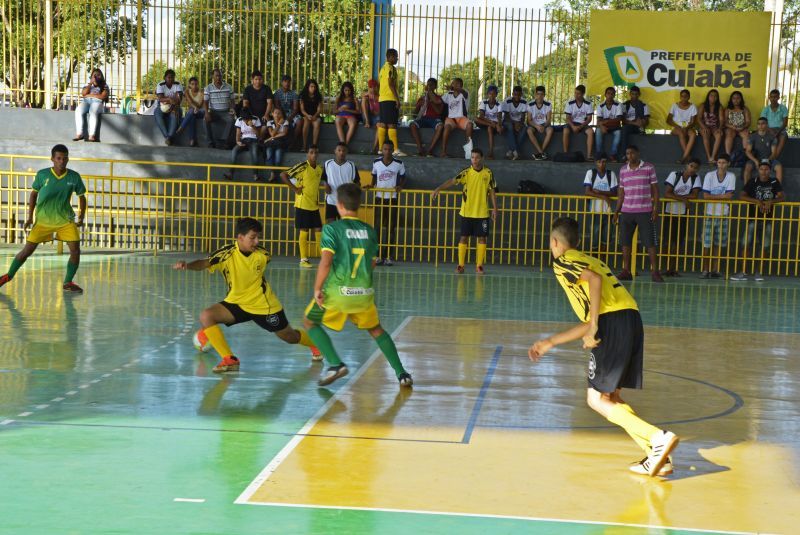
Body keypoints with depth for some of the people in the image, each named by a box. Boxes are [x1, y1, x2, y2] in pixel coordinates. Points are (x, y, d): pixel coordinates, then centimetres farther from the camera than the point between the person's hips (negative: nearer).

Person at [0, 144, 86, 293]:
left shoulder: (74, 177, -8)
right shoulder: (42, 174, -10)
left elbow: (81, 197, 6)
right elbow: (34, 193, 4)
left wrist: (81, 218, 1)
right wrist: (30, 217, 2)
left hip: (65, 220, 1)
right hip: (42, 219, -1)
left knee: (75, 249, -11)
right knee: (27, 250, 1)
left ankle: (68, 283, 5)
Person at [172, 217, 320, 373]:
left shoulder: (261, 254, -16)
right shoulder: (227, 254, -23)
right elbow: (204, 263, -38)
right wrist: (187, 265, -57)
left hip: (264, 305, 0)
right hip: (237, 303, 0)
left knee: (290, 337, 13)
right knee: (206, 316, -23)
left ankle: (314, 344, 49)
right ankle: (229, 360, -17)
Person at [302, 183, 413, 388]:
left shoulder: (332, 229, -7)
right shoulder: (369, 231, 7)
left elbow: (326, 262, -17)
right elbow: (372, 264, 13)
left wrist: (317, 288, -7)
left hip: (338, 292, -4)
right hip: (364, 292, 4)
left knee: (310, 322, 17)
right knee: (375, 329, 24)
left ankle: (335, 364, 1)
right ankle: (401, 373, 17)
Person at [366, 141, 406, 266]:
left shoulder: (399, 164, -2)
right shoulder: (376, 163, 2)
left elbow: (403, 178, 8)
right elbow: (374, 178, 12)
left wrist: (400, 186, -12)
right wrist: (370, 185, -7)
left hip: (392, 198, -1)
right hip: (379, 198, 1)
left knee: (391, 228, 1)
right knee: (378, 227, -1)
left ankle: (388, 256, 5)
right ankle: (378, 255, 3)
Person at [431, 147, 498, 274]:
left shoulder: (488, 173, 1)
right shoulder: (466, 172, -4)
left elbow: (492, 191, 7)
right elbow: (453, 181, -17)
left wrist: (495, 208, 4)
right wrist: (438, 189, -31)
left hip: (482, 213, 1)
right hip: (466, 212, -1)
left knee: (482, 238, 3)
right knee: (464, 237, 1)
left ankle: (479, 266, 11)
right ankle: (461, 265, 6)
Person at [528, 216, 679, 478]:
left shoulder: (563, 262, 6)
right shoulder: (586, 260, 32)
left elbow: (594, 279, -18)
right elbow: (587, 322, 32)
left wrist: (593, 328, -15)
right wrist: (550, 342, 38)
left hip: (612, 322, -8)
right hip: (632, 317, 8)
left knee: (597, 399, -1)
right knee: (611, 396, 18)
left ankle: (658, 438, -17)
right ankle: (658, 456, 7)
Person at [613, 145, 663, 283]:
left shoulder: (649, 168, 0)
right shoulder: (623, 170, 10)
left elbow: (655, 190, 1)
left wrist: (656, 209, -6)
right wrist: (617, 211, 9)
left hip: (645, 212, -3)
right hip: (626, 212, 3)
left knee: (650, 243, -4)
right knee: (625, 242, 3)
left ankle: (655, 271, -3)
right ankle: (626, 271, 9)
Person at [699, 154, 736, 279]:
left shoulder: (731, 176, -1)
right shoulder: (709, 175, -5)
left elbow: (729, 196, -9)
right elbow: (706, 196, -10)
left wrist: (714, 196, -9)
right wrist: (721, 196, -9)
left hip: (723, 214, 2)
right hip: (710, 213, -2)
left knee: (718, 244, 5)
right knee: (707, 244, -3)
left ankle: (714, 270, 12)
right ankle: (705, 270, 4)